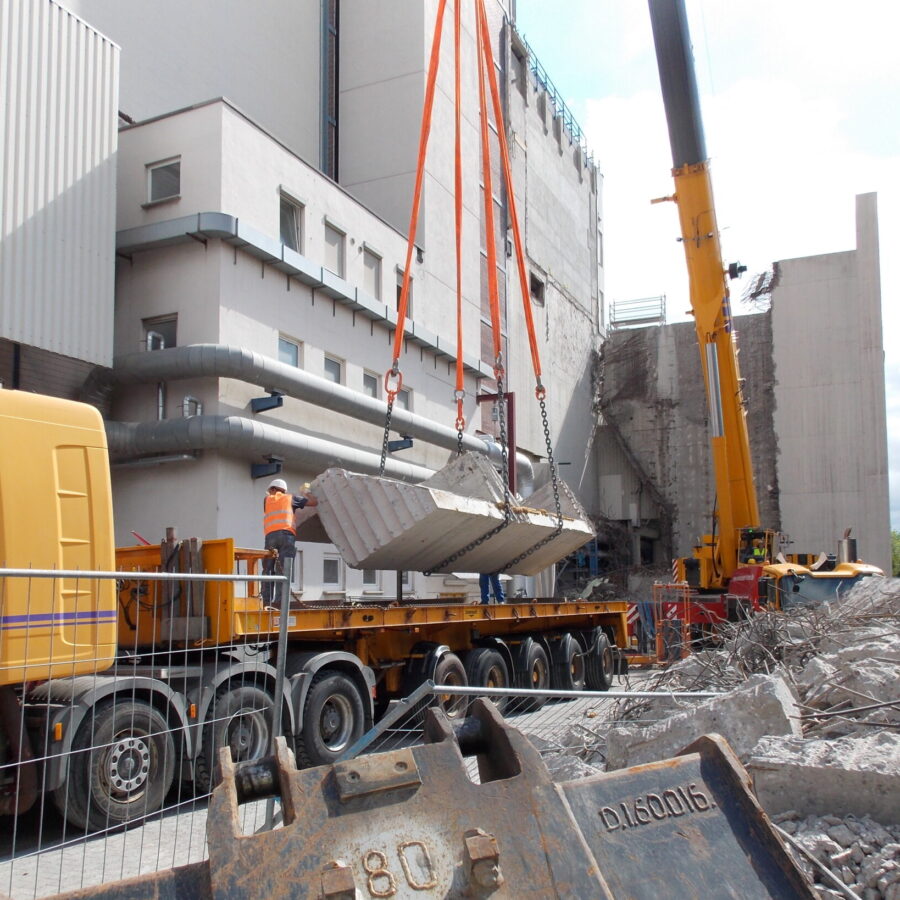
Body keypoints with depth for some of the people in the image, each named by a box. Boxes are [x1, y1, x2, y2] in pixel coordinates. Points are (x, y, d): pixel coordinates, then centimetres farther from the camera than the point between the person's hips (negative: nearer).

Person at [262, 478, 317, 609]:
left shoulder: (267, 500, 24)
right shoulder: (290, 498, 21)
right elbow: (314, 502, 24)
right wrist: (306, 493, 44)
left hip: (270, 536, 1)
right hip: (286, 534, -1)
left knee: (268, 569, 5)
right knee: (283, 569, -8)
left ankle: (267, 602, -6)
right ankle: (278, 602, -20)